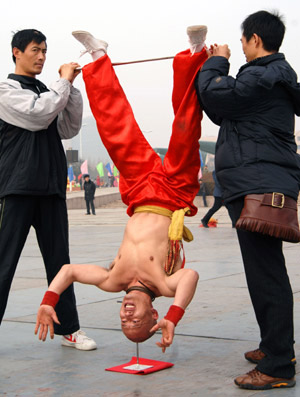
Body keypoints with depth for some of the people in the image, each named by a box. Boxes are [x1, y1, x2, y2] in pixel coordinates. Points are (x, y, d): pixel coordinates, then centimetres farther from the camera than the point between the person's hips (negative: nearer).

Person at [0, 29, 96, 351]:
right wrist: (64, 81, -5)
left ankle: (68, 328, 16)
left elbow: (68, 129, 10)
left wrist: (70, 89, 2)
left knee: (59, 260, 9)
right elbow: (39, 114, -15)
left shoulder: (48, 92, 19)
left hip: (51, 188, 6)